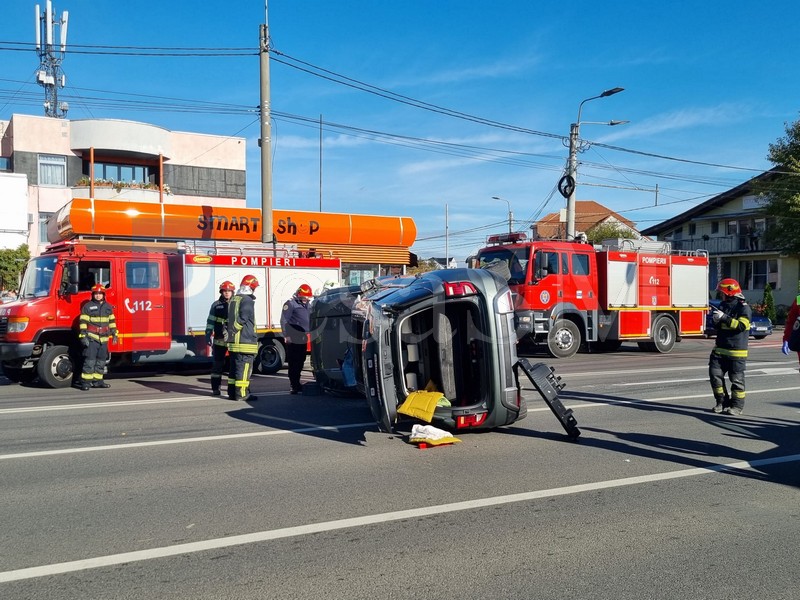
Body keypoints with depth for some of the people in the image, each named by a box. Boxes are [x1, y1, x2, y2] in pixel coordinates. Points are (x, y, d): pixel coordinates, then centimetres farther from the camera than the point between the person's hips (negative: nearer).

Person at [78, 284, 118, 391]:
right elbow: (83, 322, -6)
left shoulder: (108, 307, 13)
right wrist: (83, 336, -13)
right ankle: (85, 382, -8)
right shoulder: (87, 307, -3)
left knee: (101, 361, 10)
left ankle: (97, 381, 18)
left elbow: (112, 321, 18)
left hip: (103, 339, 5)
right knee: (90, 361, -11)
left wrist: (114, 334, 13)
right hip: (91, 338, -5)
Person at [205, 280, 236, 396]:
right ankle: (215, 388, 11)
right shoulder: (216, 305, 6)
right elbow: (210, 321, 5)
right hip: (219, 340, 0)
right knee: (217, 364, 4)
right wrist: (208, 335, -2)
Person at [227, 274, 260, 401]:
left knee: (234, 367, 14)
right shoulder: (247, 300, -13)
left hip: (233, 341, 9)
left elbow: (230, 320, 18)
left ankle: (232, 392, 19)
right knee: (244, 368, -5)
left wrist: (231, 333, 15)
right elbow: (244, 320, -20)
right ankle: (241, 394, -4)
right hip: (245, 342, -9)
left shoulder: (233, 300, 17)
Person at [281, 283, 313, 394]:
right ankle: (294, 386, -3)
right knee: (293, 363, -5)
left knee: (300, 362, 12)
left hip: (303, 339, 8)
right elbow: (284, 320, -10)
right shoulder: (290, 304, -5)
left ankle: (296, 383, 22)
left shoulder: (307, 305, 19)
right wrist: (286, 335, -17)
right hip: (293, 340, -8)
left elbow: (310, 320, 26)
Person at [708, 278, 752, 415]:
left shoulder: (743, 308, -10)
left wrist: (724, 317, -27)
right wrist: (716, 319, -2)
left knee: (736, 379, 1)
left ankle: (737, 406, 11)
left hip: (736, 351, -7)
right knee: (715, 374, 2)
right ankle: (722, 402, 13)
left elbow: (741, 326, -23)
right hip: (720, 349, 7)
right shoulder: (723, 305, 12)